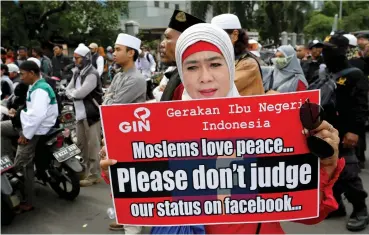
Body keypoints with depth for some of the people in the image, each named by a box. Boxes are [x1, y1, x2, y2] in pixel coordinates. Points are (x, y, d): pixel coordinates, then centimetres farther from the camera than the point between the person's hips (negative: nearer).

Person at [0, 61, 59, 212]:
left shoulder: (40, 90, -20)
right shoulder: (36, 87, 14)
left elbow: (38, 115, -29)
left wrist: (26, 134, -23)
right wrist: (19, 113, 8)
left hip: (35, 129, -10)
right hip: (29, 124, 10)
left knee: (22, 165, -7)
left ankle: (27, 202, 3)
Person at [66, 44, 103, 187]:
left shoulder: (92, 74, -14)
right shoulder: (76, 73, 15)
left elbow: (80, 93, -21)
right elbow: (68, 90, 12)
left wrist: (73, 92, -2)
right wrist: (75, 93, -8)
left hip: (92, 114, -9)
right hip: (80, 113, 9)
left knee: (92, 145, -4)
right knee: (82, 144, 16)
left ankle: (93, 175, 2)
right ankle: (86, 170, 30)